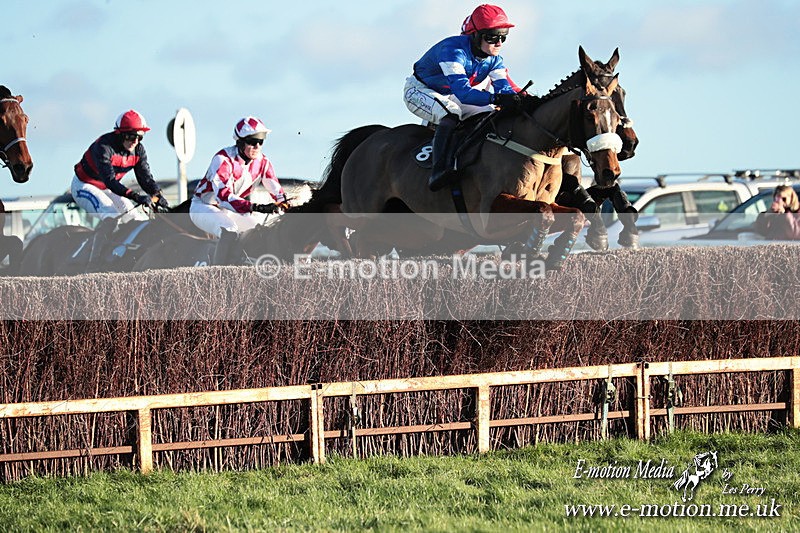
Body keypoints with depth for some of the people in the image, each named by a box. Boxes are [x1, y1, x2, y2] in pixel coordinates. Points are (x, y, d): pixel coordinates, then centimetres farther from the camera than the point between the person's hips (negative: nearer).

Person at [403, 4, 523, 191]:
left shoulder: (494, 59, -9)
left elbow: (504, 88, -17)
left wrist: (522, 100, -40)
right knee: (452, 113, -38)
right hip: (419, 91, -8)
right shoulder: (453, 49, -34)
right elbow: (462, 92, -45)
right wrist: (497, 99, -57)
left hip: (449, 98, 8)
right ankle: (439, 170, -52)